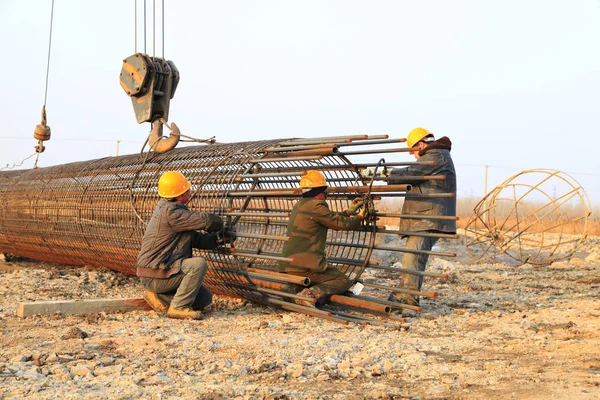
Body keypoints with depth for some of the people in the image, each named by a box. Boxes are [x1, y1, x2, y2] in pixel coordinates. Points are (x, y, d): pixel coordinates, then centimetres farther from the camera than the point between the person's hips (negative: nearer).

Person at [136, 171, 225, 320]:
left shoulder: (171, 209, 13)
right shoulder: (170, 212, -20)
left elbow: (195, 239, 15)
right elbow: (207, 221, -22)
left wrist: (215, 240, 0)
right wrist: (219, 223, 0)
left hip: (160, 270, 10)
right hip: (155, 275, -10)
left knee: (205, 298, 7)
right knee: (199, 264, -26)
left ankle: (159, 297, 12)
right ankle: (178, 307, -17)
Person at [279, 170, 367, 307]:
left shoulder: (299, 206, 18)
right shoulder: (316, 206, -11)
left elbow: (331, 219, 25)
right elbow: (341, 224, -5)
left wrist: (349, 212, 29)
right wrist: (360, 217, 13)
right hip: (304, 266, -9)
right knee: (343, 281, 0)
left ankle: (293, 288, 5)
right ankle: (310, 294, -22)